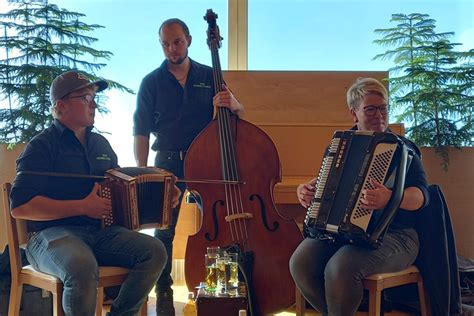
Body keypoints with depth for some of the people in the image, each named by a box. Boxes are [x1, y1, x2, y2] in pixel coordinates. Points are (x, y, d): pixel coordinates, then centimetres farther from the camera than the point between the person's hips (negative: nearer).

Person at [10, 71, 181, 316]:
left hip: (102, 232, 6)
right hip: (53, 233, -6)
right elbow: (20, 206, -13)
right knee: (83, 267, -38)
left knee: (155, 251, -19)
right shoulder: (42, 146, -3)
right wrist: (83, 207, -16)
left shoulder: (100, 143, 19)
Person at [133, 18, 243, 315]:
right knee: (164, 228, 0)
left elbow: (239, 113, 7)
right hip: (168, 162, -1)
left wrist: (232, 103, -18)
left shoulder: (209, 76, 7)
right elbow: (141, 132, 2)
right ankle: (164, 291, 15)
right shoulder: (151, 82, 3)